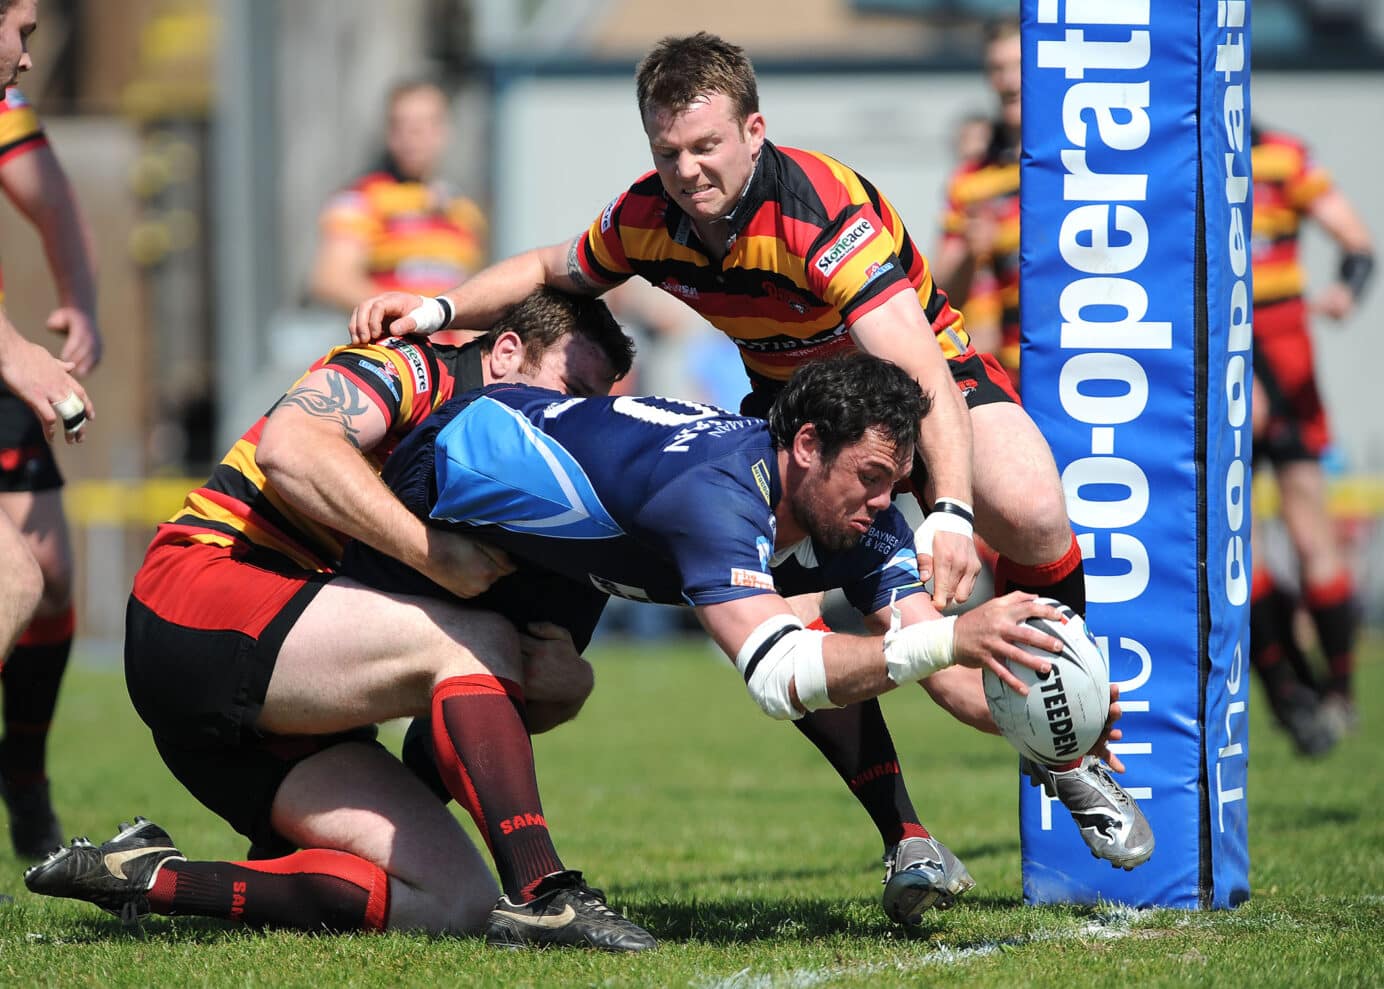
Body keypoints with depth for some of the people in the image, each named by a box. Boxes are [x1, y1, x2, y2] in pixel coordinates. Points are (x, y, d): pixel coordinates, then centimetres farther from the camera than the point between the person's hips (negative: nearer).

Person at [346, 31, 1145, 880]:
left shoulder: (824, 212, -35)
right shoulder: (648, 217, -15)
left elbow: (922, 372, -45)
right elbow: (550, 272, 8)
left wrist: (949, 512, -60)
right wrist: (438, 311, -10)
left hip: (925, 375, -5)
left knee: (1029, 515, -33)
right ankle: (905, 838, -10)